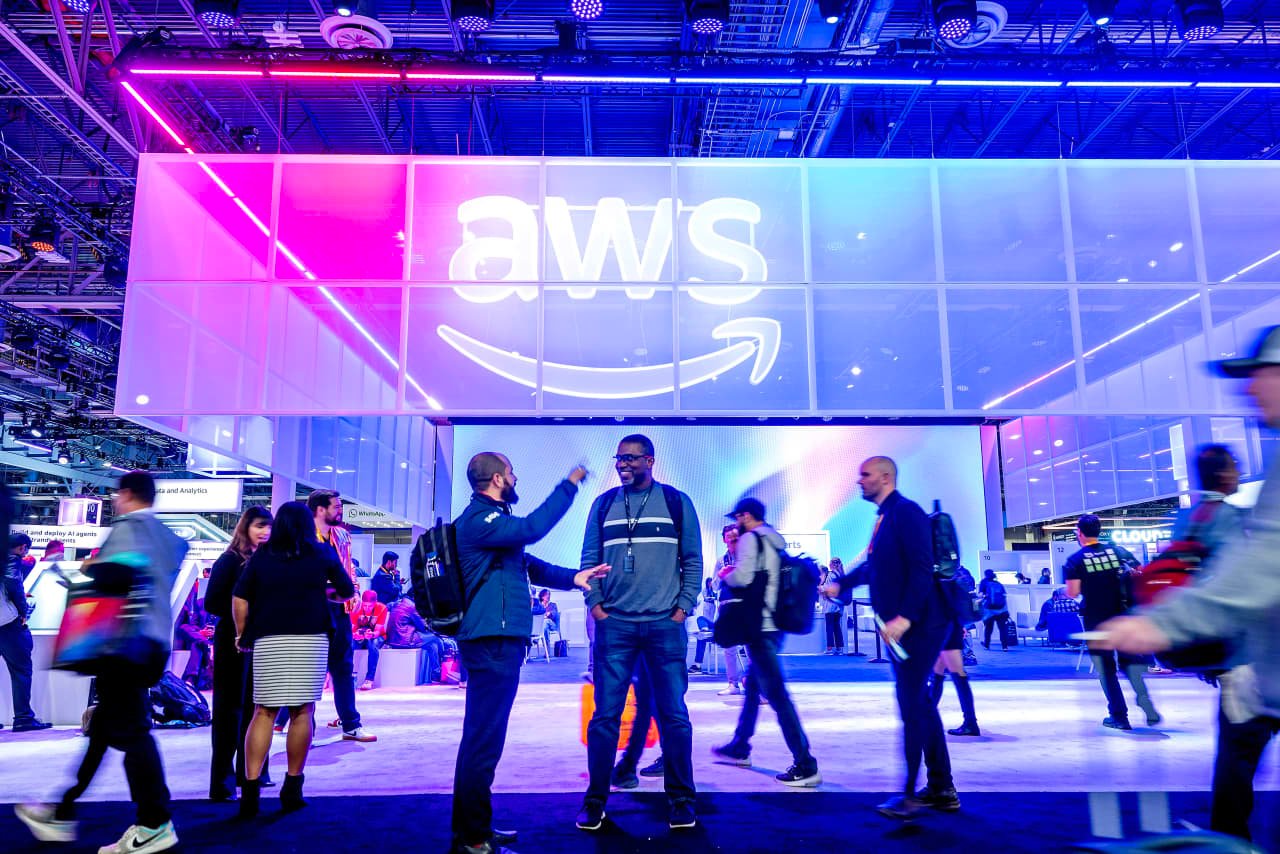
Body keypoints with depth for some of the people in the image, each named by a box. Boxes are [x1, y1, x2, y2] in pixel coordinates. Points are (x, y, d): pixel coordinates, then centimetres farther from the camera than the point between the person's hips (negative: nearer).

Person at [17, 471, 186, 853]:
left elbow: (119, 570, -27)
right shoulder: (168, 537, 18)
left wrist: (91, 567, -7)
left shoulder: (127, 527, -9)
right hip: (156, 641, 10)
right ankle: (63, 813, 29)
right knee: (102, 727, 17)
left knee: (129, 728, -6)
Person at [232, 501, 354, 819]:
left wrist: (242, 635, 12)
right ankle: (292, 788, 11)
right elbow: (348, 592, 12)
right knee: (302, 712, 5)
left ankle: (251, 787, 0)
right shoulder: (322, 554, 6)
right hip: (309, 639, -1)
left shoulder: (261, 556, 7)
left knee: (264, 712, 6)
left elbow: (239, 599, 2)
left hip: (267, 641, 1)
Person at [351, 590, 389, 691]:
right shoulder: (356, 608, -13)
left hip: (376, 637, -2)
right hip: (359, 637, 2)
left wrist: (372, 634, -46)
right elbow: (351, 629, -16)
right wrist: (354, 635, -40)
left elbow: (378, 630, -22)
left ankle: (369, 679, -35)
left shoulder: (382, 608, -18)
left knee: (373, 644, -37)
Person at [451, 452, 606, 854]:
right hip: (493, 642, -11)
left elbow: (528, 564, 21)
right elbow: (531, 528, -25)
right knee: (484, 739, -5)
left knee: (480, 736, 17)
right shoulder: (478, 519, -14)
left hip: (497, 640, 11)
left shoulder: (490, 519, 19)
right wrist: (570, 485, -17)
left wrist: (571, 578, 9)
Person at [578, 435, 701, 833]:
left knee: (673, 715, 4)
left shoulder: (677, 502, 4)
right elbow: (589, 557, 8)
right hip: (614, 624, 1)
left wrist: (684, 606, -3)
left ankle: (680, 799, 18)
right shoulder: (603, 504, 8)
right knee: (605, 715, 2)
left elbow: (692, 559, 5)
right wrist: (595, 602, -2)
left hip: (665, 625, -1)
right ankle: (595, 799, 16)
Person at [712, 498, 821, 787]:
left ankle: (805, 765, -11)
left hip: (759, 626, -10)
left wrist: (727, 576, -1)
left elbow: (743, 576, -22)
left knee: (776, 693, -10)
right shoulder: (776, 541, 16)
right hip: (775, 624, 10)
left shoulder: (750, 538, -9)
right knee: (752, 684, 20)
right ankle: (739, 747, 33)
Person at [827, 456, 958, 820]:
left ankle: (909, 795, 2)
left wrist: (905, 617, -28)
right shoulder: (884, 517, 14)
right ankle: (942, 789, 24)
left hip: (919, 624, -10)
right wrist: (840, 585, 31)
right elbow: (875, 565, 28)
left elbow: (922, 570, -22)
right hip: (902, 625, 10)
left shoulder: (906, 512, -14)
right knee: (918, 702, 14)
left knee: (912, 704, -5)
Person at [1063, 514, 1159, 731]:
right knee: (1129, 660, 15)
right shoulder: (1118, 551, 3)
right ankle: (1145, 700, -5)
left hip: (1096, 620, -3)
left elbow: (1073, 593, -13)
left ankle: (1119, 715, 9)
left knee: (1106, 668, 7)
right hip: (1123, 616, 3)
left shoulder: (1075, 560, -7)